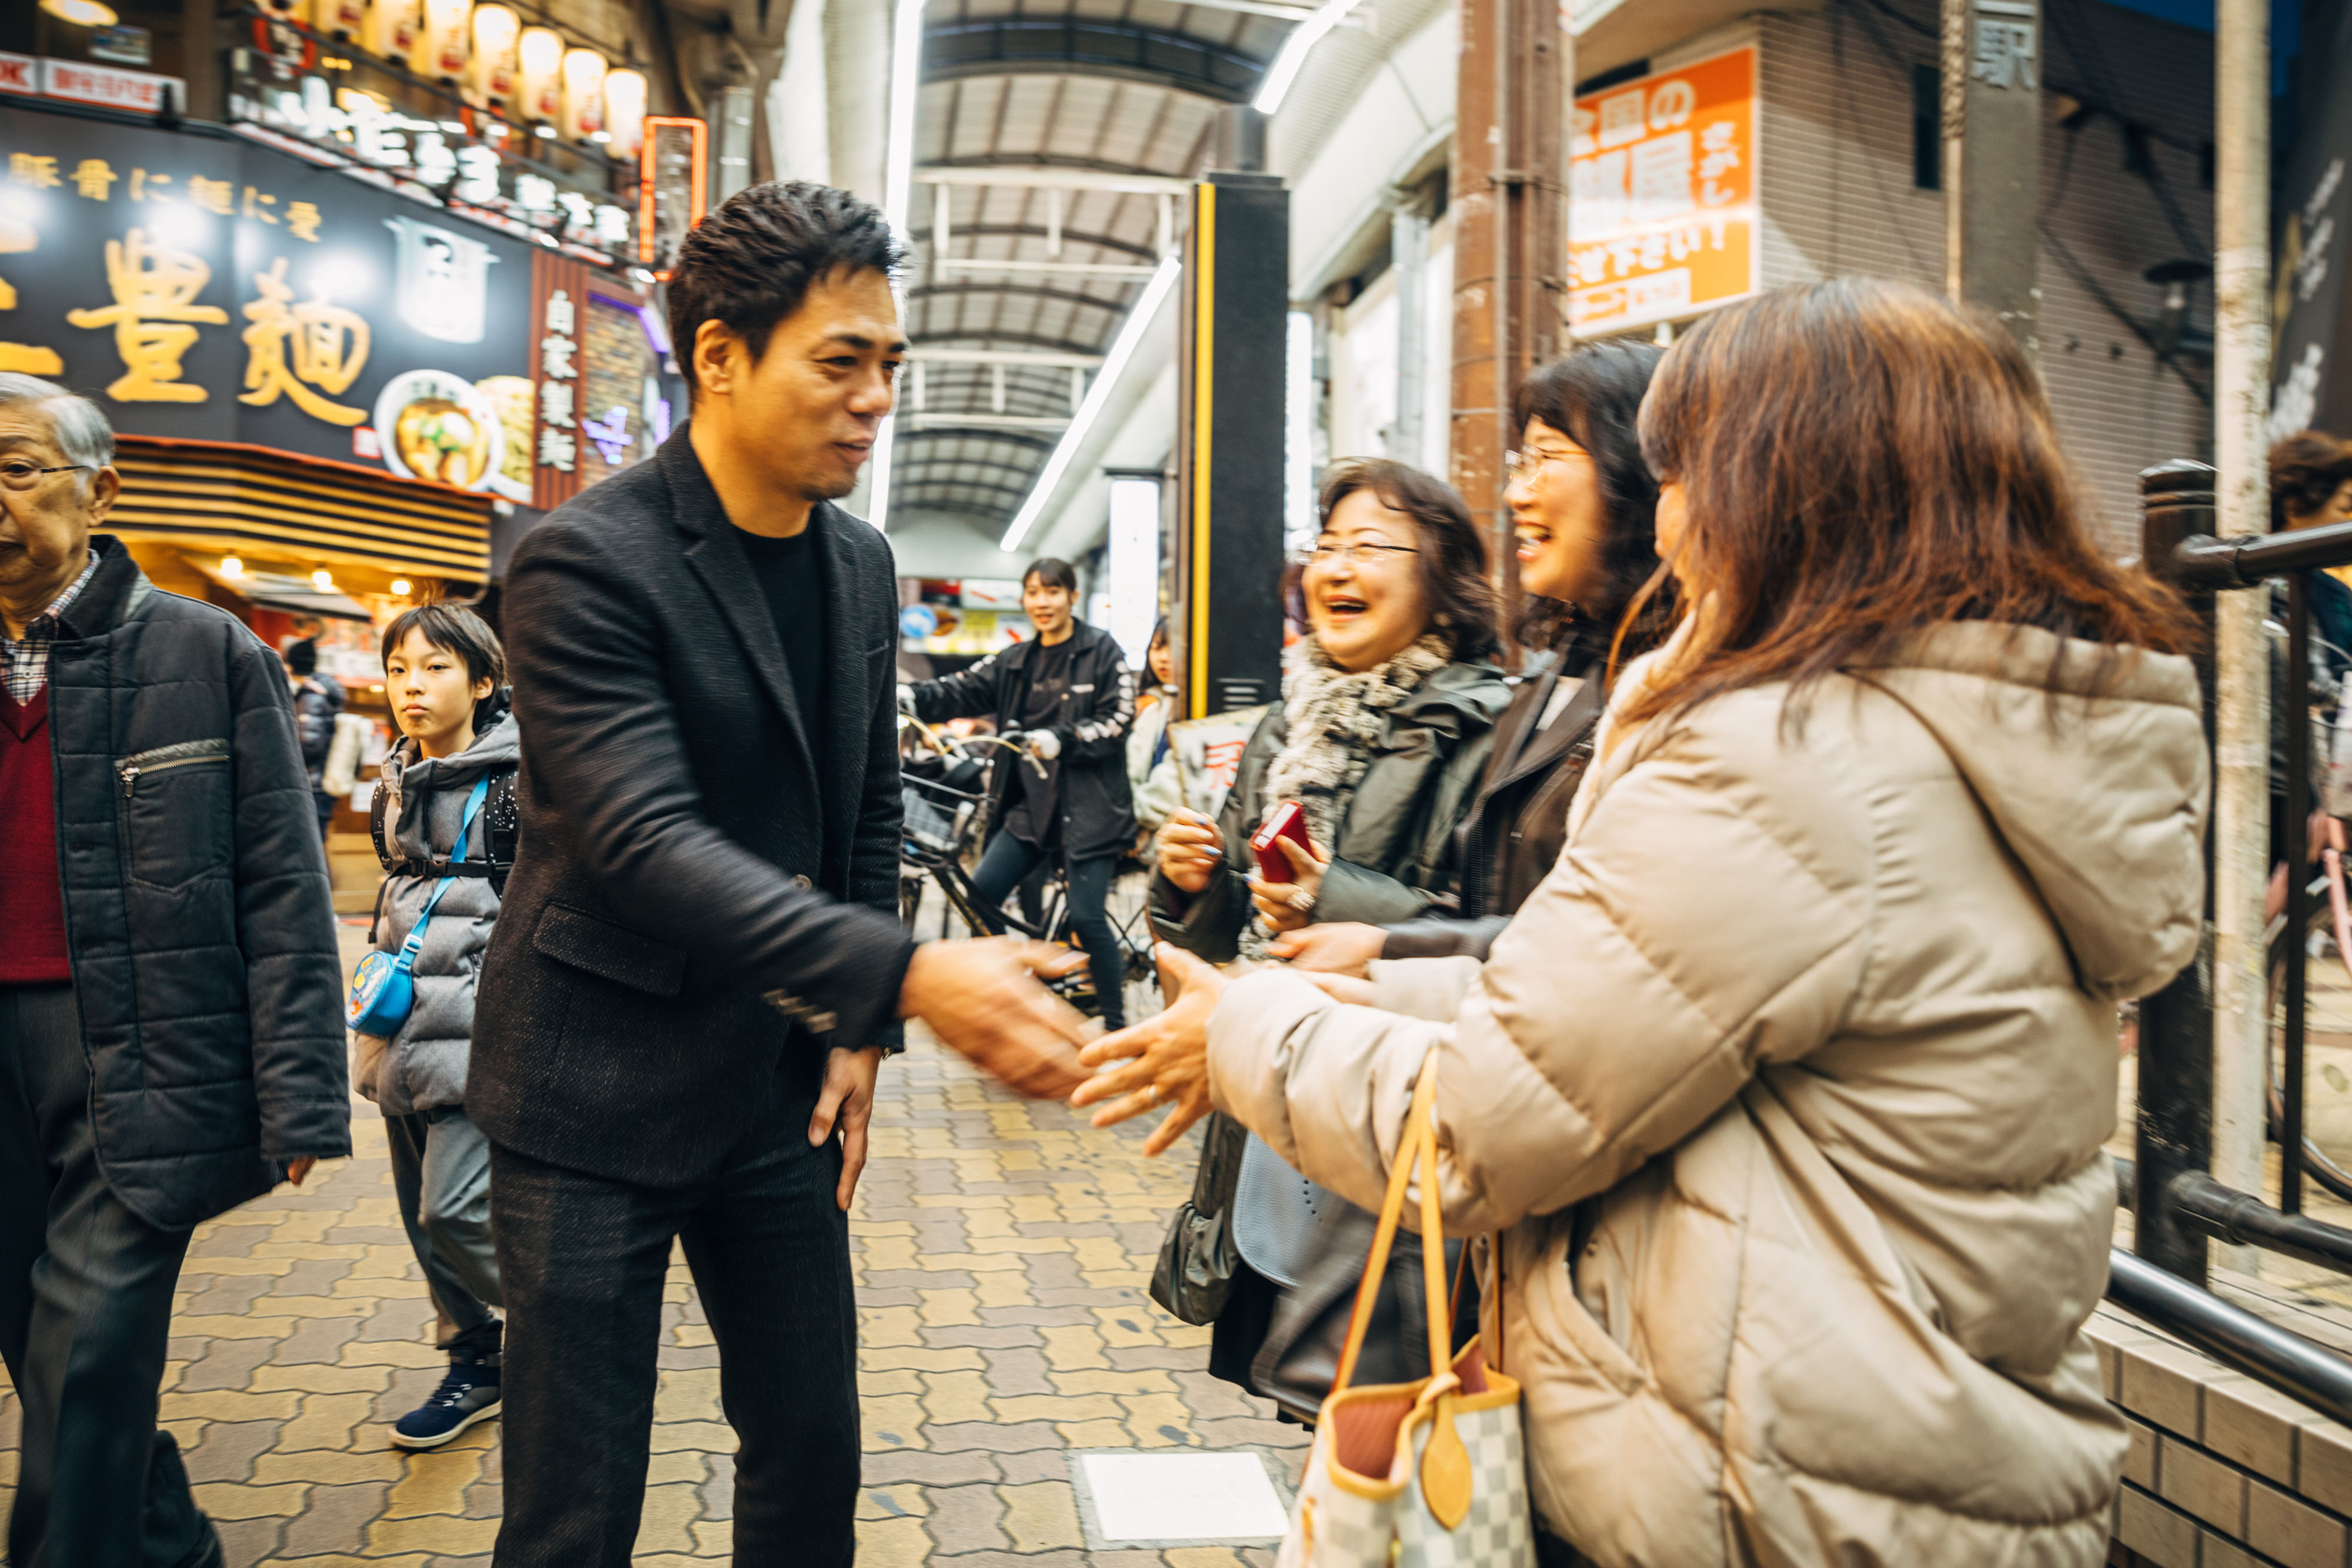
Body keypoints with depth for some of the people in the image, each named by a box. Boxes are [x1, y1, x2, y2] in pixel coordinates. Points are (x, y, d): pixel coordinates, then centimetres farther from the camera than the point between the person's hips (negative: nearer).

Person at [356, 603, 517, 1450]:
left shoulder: (519, 780, -11)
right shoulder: (397, 782, 13)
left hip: (482, 1025, -8)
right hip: (406, 1026, 8)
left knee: (456, 1209, -12)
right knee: (423, 1213, 12)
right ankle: (477, 1364, 28)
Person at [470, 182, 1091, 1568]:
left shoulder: (863, 564, 5)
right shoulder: (587, 564, -17)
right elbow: (643, 845, -27)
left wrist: (858, 1031, 4)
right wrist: (905, 978, -37)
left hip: (782, 1079, 6)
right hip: (603, 1091, -6)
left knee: (815, 1447, 16)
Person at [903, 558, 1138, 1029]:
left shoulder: (1102, 650, -1)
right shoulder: (1014, 662, 13)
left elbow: (1117, 720, -9)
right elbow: (961, 691, 1)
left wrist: (1058, 740, -23)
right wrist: (908, 698, -18)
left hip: (1087, 805, -5)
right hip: (1032, 805, 6)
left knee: (1087, 917, -8)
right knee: (980, 894, -3)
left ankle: (1117, 1025, 7)